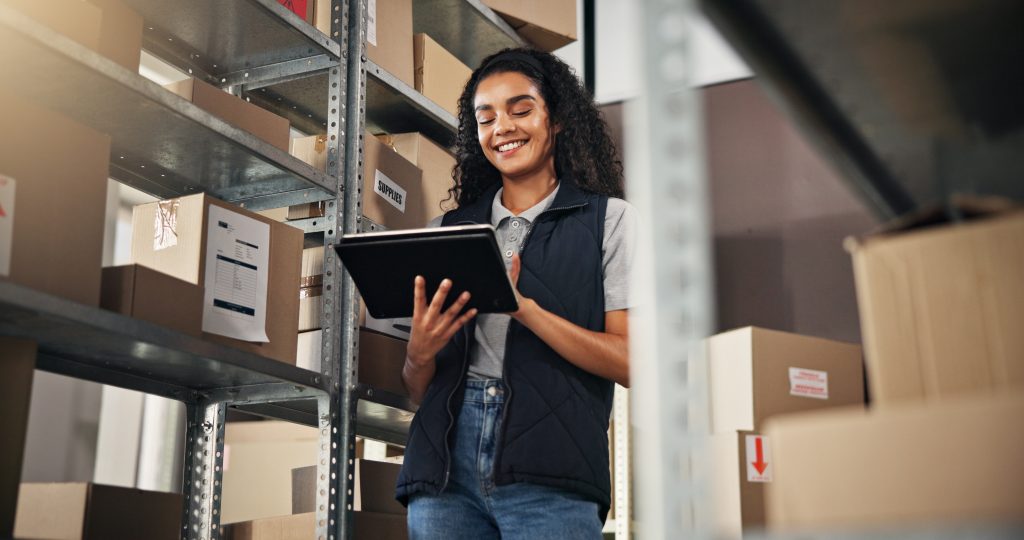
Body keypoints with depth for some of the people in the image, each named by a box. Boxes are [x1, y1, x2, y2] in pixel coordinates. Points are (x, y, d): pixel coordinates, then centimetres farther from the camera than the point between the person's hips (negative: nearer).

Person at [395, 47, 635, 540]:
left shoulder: (609, 219, 6)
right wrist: (419, 353, -6)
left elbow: (630, 364, -5)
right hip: (444, 466, 3)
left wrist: (523, 307, -15)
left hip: (548, 474, -3)